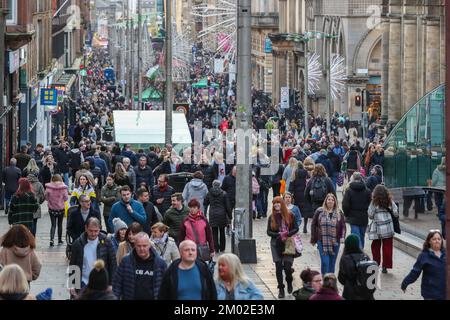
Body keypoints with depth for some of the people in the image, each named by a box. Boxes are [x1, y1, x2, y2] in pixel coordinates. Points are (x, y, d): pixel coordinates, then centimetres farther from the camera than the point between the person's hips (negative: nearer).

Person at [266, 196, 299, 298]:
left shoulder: (290, 215, 1)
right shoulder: (272, 217, 6)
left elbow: (296, 228, 1)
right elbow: (269, 232, 4)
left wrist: (287, 234, -16)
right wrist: (279, 234, -13)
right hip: (276, 245, 2)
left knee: (287, 266, -7)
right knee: (278, 267, -1)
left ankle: (289, 283, 23)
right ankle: (281, 289, 7)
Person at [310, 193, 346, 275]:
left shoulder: (339, 213, 5)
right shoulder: (319, 212, 1)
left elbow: (343, 226, 6)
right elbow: (313, 225, 4)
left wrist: (342, 237, -7)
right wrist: (313, 239, 2)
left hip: (335, 242, 2)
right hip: (322, 242, -2)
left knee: (332, 263, 9)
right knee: (325, 262, -10)